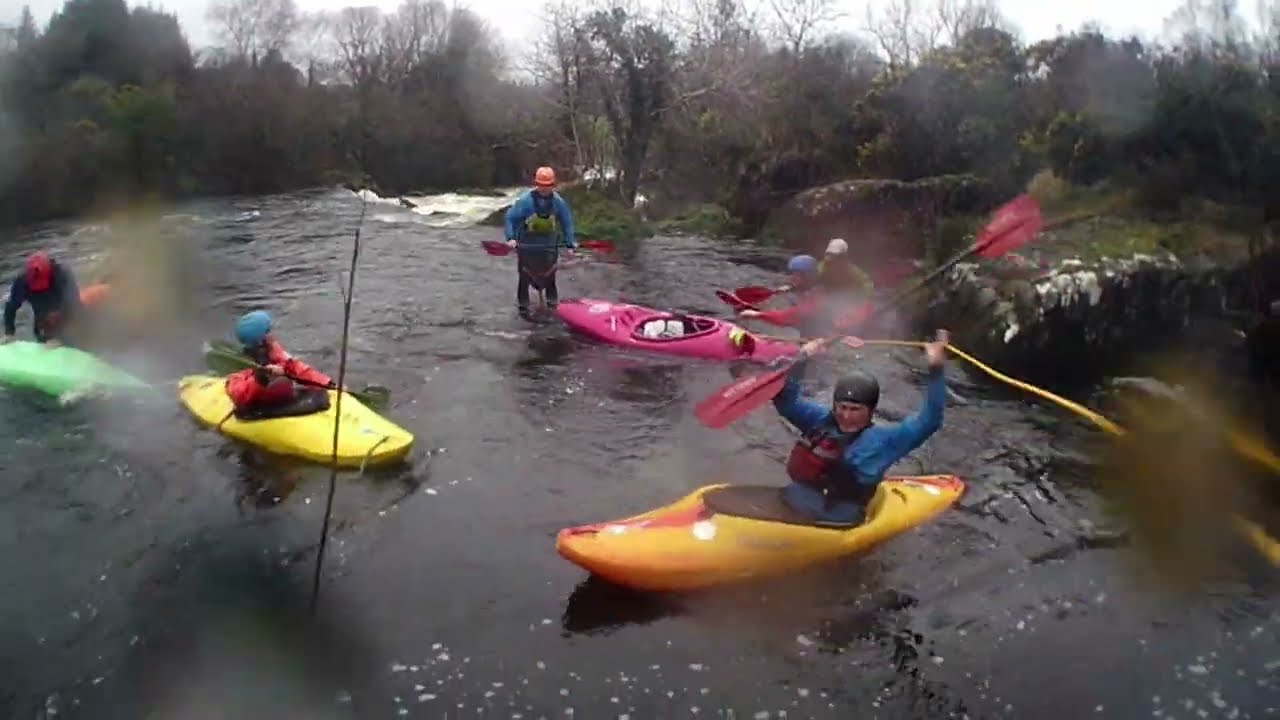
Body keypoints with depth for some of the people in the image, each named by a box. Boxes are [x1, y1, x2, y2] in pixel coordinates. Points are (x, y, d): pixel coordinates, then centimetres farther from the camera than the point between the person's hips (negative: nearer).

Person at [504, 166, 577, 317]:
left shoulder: (558, 201, -7)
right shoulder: (525, 200, -16)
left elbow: (567, 223, 1)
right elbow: (510, 217, -10)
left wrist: (570, 244, -2)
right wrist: (511, 237, -22)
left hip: (549, 246, 2)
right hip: (527, 246, -2)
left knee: (549, 276, 11)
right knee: (525, 277, 4)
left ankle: (553, 304, 26)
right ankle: (523, 306, 17)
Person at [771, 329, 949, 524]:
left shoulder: (882, 440, 4)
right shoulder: (821, 419, 14)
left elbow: (927, 422, -4)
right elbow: (785, 401, 17)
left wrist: (935, 370, -10)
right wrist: (801, 360, 9)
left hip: (836, 524, -3)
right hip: (790, 505, 3)